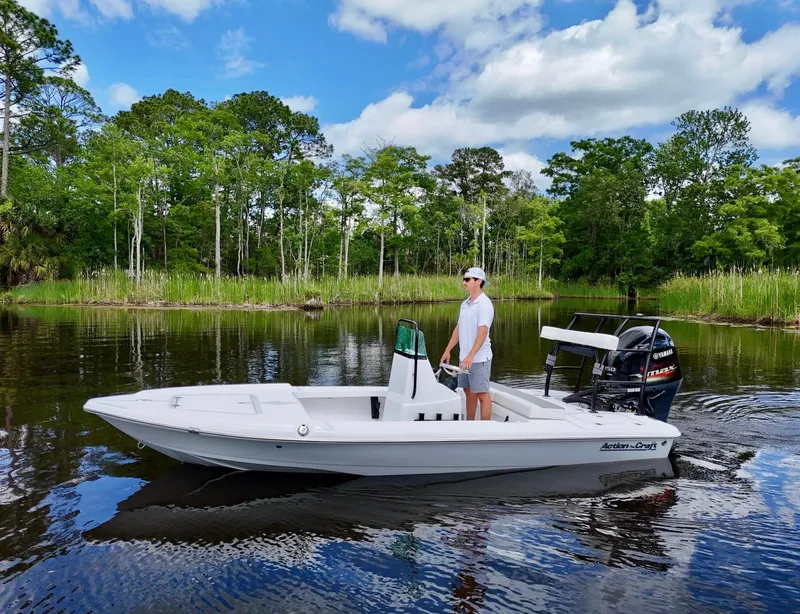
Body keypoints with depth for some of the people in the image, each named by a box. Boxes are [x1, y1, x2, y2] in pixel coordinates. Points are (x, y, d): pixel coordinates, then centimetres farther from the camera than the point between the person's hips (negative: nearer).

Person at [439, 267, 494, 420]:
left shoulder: (484, 304, -14)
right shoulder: (465, 304, 12)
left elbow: (482, 333, -22)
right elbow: (458, 329, 17)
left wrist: (471, 356, -28)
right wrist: (447, 351, 14)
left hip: (479, 359, -8)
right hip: (464, 357, 8)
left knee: (482, 394, -2)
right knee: (468, 392, 15)